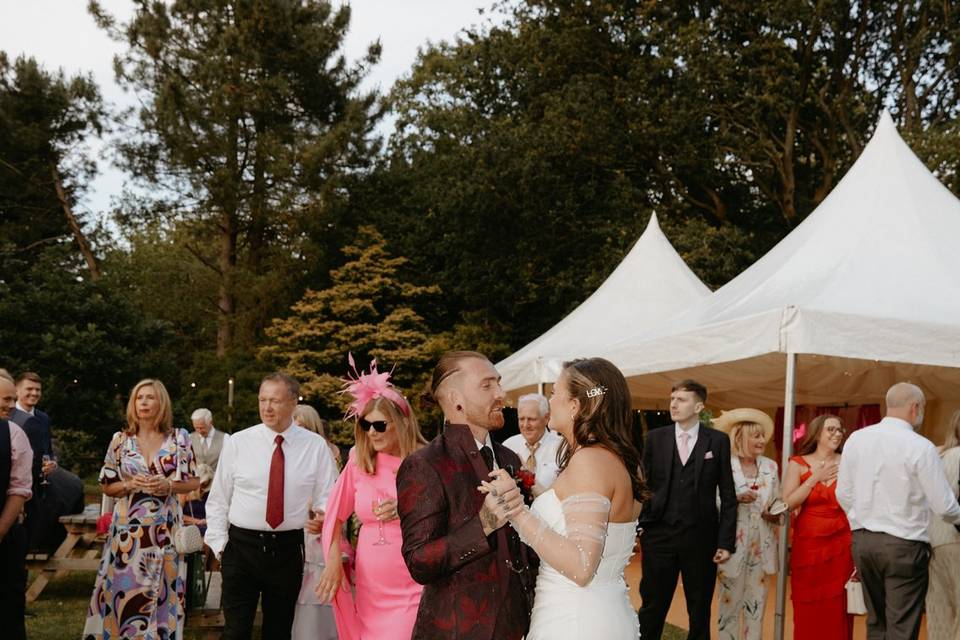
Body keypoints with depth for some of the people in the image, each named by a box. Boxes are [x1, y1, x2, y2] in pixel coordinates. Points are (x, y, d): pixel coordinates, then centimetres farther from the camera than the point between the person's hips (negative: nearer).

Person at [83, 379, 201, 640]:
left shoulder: (179, 438, 1)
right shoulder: (120, 439, 3)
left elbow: (193, 482, 6)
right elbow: (107, 486, 8)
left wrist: (168, 485, -12)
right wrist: (130, 484, -11)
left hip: (165, 528, 0)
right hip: (128, 528, 1)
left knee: (160, 592, 4)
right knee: (124, 590, 2)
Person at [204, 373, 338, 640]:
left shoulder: (316, 446, 0)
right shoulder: (237, 443, -1)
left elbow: (327, 497, 2)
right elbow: (218, 499, 4)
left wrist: (323, 518, -19)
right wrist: (219, 544, -3)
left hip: (288, 550, 1)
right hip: (241, 547, -1)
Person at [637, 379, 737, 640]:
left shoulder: (718, 441, 0)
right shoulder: (655, 437, 4)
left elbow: (727, 495, 0)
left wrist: (726, 541, -5)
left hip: (701, 538, 0)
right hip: (659, 535, 1)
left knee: (700, 612, 11)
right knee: (652, 608, 6)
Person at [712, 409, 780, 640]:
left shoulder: (770, 467, 9)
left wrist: (774, 514, -8)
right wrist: (736, 498, -21)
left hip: (761, 545, 4)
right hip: (733, 544, -4)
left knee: (756, 604, 8)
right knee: (730, 602, 0)